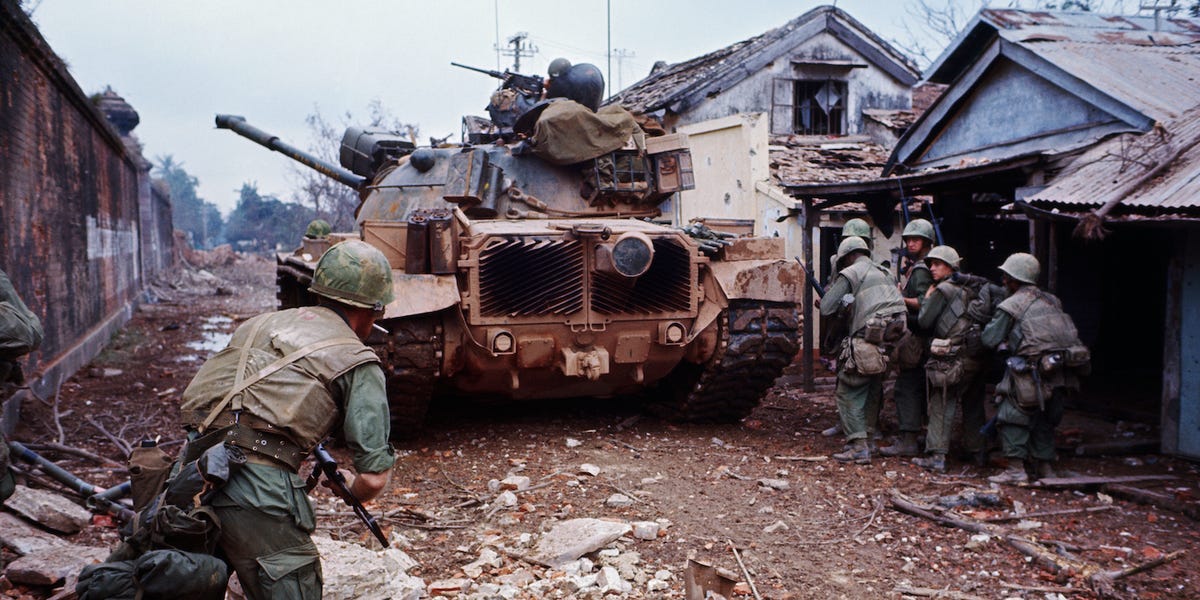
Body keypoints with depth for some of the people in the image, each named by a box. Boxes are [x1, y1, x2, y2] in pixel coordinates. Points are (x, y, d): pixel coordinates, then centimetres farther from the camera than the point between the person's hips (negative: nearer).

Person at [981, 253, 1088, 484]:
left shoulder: (1010, 305, -2)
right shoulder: (1052, 300, 18)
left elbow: (989, 340, -3)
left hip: (1036, 371, -7)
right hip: (1063, 372, 7)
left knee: (1012, 417, 3)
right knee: (1045, 420, 20)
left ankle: (1016, 469, -1)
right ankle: (1046, 466, 25)